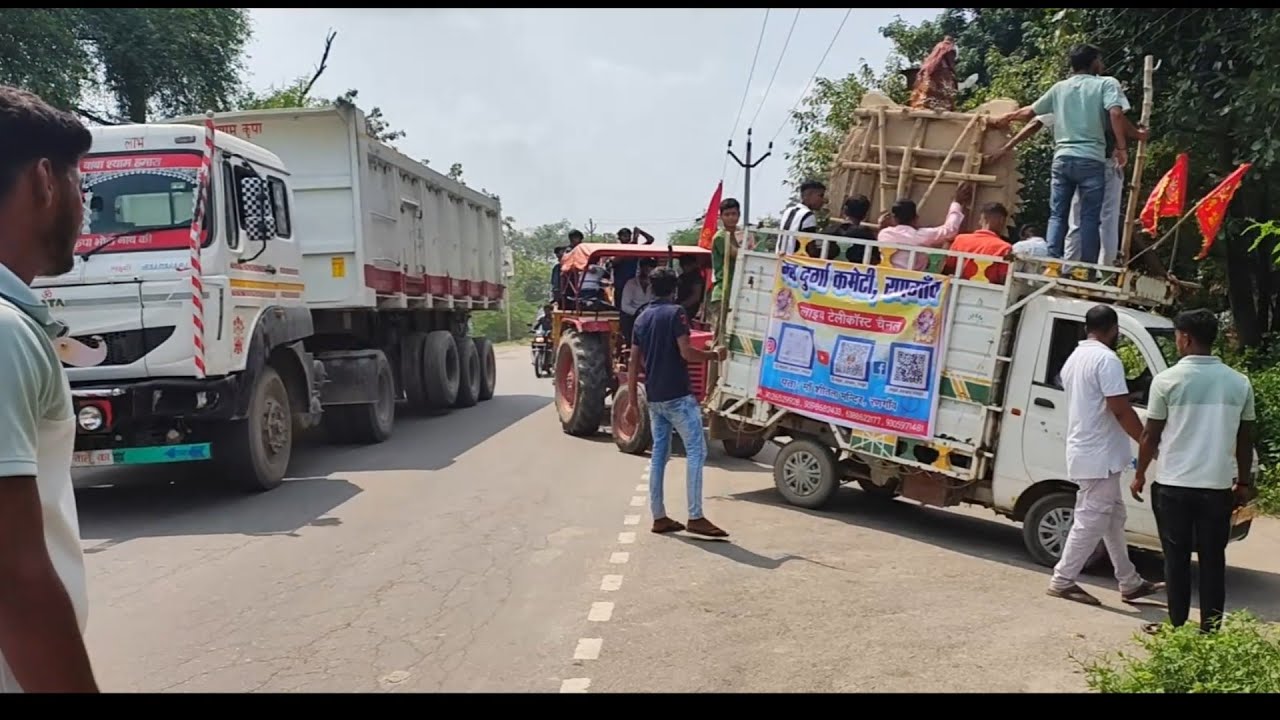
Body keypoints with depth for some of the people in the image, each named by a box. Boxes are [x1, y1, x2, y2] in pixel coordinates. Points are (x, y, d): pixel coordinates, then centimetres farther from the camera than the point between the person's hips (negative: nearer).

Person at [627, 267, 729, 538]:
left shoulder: (642, 318, 13)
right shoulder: (676, 312, -8)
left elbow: (633, 362, 12)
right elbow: (686, 353, -17)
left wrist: (632, 400, 15)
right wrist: (714, 355, 0)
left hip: (653, 397, 8)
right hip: (678, 395, -7)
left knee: (659, 454, 10)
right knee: (696, 451, -5)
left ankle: (659, 517, 12)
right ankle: (696, 517, -10)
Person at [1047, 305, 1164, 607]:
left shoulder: (1074, 358, 15)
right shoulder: (1107, 359, -15)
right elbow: (1121, 410, -20)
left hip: (1083, 451, 10)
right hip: (1100, 456, -10)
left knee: (1113, 518, 16)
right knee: (1092, 520, -3)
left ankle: (1130, 582, 23)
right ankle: (1063, 581, 2)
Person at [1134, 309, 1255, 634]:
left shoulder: (1168, 379, -8)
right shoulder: (1239, 383, 3)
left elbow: (1150, 435, -3)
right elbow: (1245, 440, 9)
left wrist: (1140, 474, 9)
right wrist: (1244, 482, 20)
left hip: (1174, 485, -3)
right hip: (1218, 486, 3)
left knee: (1176, 558, 6)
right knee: (1213, 559, 10)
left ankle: (1177, 626, 11)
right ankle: (1210, 629, 14)